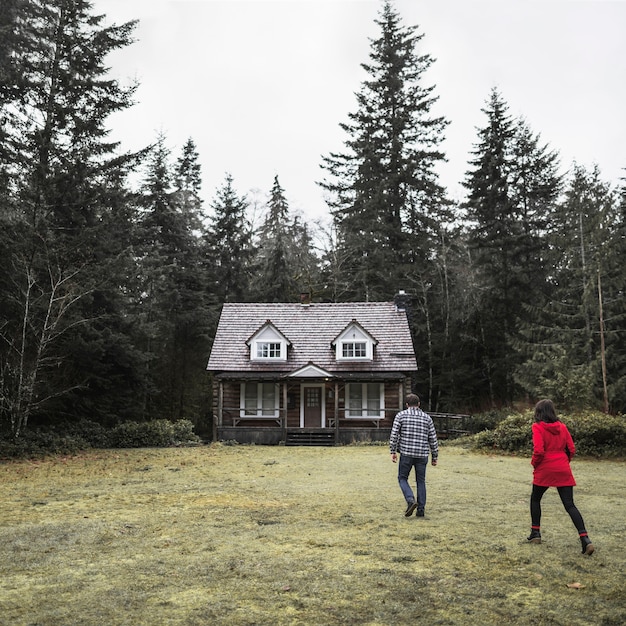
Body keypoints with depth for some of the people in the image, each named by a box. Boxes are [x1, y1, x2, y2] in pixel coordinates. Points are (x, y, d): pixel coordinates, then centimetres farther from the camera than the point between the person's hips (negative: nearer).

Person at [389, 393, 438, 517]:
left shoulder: (401, 415, 1)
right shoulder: (427, 417, 7)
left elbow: (394, 435, -5)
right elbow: (433, 439, 8)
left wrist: (393, 452, -1)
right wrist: (435, 457, 14)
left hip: (406, 454, -2)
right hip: (422, 455, 2)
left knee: (402, 478, 11)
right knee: (421, 482, 12)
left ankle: (411, 500, -11)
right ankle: (421, 509, 11)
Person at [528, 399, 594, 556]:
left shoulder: (538, 427, -7)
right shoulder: (562, 427, 8)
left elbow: (538, 451, -15)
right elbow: (571, 450, 7)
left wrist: (534, 463, 2)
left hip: (545, 470, -4)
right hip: (563, 471, 4)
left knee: (535, 499, 19)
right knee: (569, 504, 3)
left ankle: (535, 533, 21)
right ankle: (585, 538, -12)